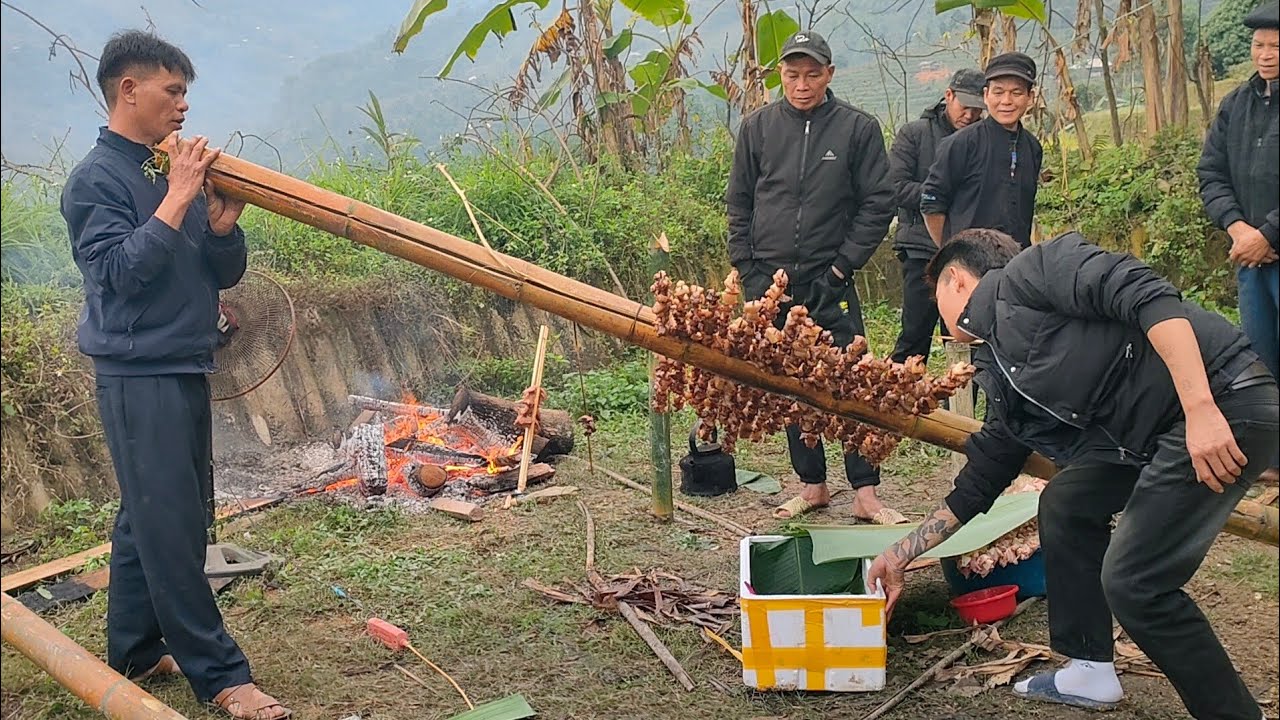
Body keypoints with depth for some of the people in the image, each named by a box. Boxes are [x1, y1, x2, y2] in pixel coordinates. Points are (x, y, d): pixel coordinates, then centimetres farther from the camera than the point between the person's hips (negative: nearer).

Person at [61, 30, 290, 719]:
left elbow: (225, 273, 11)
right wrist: (176, 200, -18)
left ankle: (135, 651, 28)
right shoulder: (95, 179, -8)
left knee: (149, 519, 15)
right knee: (169, 527, -5)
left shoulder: (177, 171, 11)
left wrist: (221, 223, -8)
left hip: (186, 370, 8)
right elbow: (122, 271, -20)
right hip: (138, 375, -8)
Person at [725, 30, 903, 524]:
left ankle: (865, 493, 3)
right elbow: (738, 203, 10)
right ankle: (812, 485, 21)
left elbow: (878, 203, 0)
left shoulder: (858, 128, -3)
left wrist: (845, 264, -6)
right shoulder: (758, 126, 4)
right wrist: (746, 269, 3)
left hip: (829, 282, -3)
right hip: (769, 283, 3)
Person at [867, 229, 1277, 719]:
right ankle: (1091, 671, 29)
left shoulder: (1026, 273, -4)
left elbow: (1149, 297, -18)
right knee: (1066, 503, 19)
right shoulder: (1005, 380, 19)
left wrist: (1200, 408, -25)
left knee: (1134, 583, -10)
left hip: (1222, 405, -10)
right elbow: (975, 487, 25)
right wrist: (900, 557, 31)